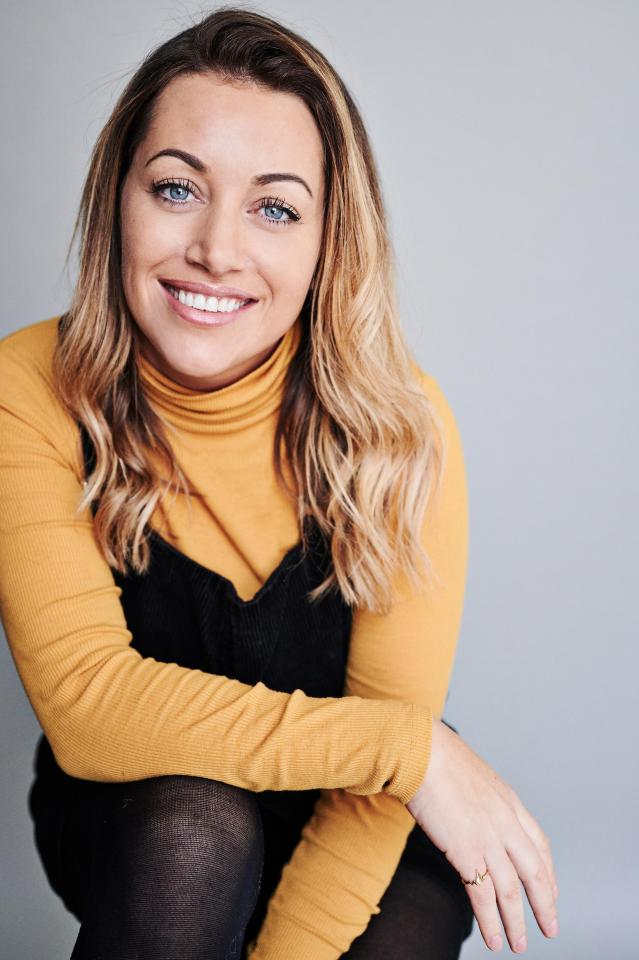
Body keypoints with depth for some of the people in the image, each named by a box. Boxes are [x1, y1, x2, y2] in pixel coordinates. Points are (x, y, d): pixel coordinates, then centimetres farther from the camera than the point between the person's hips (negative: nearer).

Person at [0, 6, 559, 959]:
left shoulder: (398, 421, -19)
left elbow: (392, 742, -18)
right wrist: (408, 747, -29)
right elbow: (83, 701, -26)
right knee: (191, 823, -32)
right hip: (128, 825, 0)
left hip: (338, 830, 1)